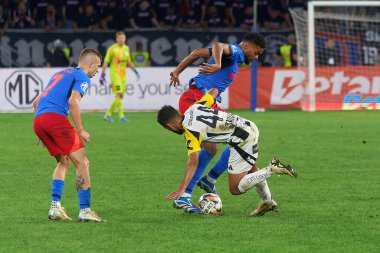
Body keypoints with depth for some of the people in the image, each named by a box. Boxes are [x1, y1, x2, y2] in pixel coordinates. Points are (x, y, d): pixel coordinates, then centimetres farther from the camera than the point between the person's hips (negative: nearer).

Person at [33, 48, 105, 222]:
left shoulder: (61, 74, 31)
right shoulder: (82, 77, 5)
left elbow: (36, 102, 32)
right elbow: (73, 102, -13)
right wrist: (81, 131, -8)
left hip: (38, 120, 9)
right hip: (56, 117, -9)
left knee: (63, 162, 20)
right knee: (82, 162, -3)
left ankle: (55, 207, 8)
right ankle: (84, 210, -8)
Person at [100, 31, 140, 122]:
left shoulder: (126, 48, 11)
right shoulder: (112, 49, -7)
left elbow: (129, 62, 22)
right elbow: (106, 62, -5)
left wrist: (135, 71, 15)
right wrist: (103, 74, -10)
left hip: (123, 75, 7)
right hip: (115, 74, -7)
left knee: (121, 96, 4)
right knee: (119, 94, -15)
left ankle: (108, 114, 15)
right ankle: (121, 116, -13)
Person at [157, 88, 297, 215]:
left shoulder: (190, 131, -12)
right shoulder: (195, 107, 10)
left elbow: (193, 162, -22)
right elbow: (214, 91, 25)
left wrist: (181, 189, -25)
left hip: (242, 140, -9)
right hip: (251, 127, 9)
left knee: (235, 189, -3)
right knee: (251, 171, 32)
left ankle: (272, 169, -10)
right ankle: (268, 202, 42)